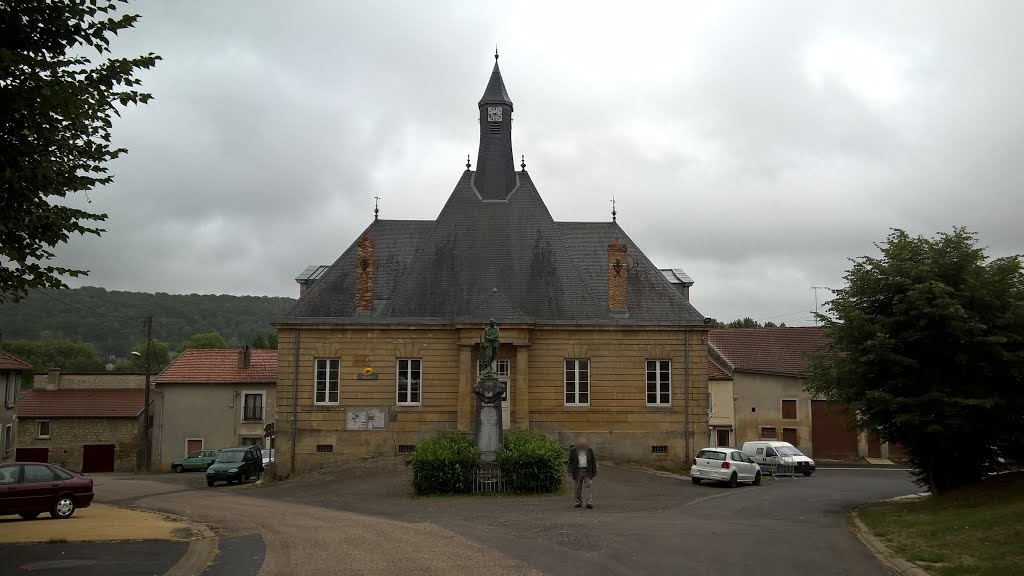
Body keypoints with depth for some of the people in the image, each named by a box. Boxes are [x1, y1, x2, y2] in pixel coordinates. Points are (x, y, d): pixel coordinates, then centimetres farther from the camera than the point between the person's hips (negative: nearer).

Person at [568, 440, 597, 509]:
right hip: (578, 472, 0)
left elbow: (593, 461, 6)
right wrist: (570, 471, -6)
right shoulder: (573, 450, 0)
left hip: (587, 472, 0)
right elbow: (570, 461, 2)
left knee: (589, 487, -8)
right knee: (578, 488, 5)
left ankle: (589, 503, -10)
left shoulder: (589, 450, 3)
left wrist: (594, 472, 4)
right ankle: (578, 503, 14)